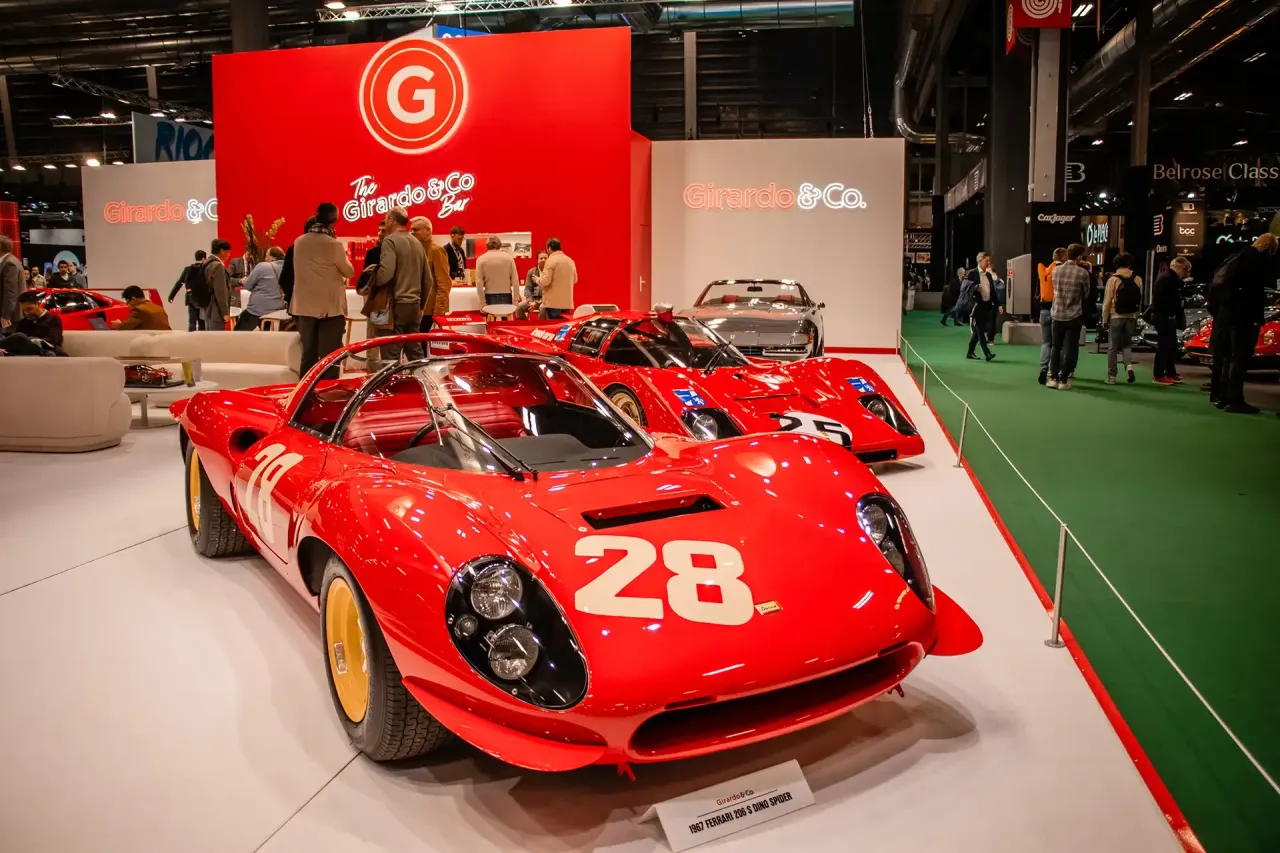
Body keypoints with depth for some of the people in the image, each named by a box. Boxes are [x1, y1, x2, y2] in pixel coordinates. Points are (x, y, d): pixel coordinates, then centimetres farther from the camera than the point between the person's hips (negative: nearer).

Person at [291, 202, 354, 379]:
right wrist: (343, 256, 18)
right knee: (329, 357, -1)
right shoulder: (334, 245, -12)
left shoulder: (299, 242, 4)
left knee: (308, 355, 12)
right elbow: (349, 272, -1)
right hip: (330, 307, -5)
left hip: (304, 306, 5)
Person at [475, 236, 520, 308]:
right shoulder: (508, 257, 2)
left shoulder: (481, 259, 0)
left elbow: (479, 283, -5)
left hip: (490, 297, 0)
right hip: (506, 296, 0)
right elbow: (515, 280, -1)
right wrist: (515, 300, 1)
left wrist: (482, 303, -3)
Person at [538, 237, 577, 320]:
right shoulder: (570, 260, 10)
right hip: (567, 303, 6)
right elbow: (575, 279, 20)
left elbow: (545, 281, -16)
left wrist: (537, 279, 4)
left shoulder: (551, 260, -10)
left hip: (554, 303, -6)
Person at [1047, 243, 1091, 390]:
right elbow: (1086, 294, 2)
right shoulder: (1083, 272, -9)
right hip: (1074, 316, -3)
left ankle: (1053, 378, 9)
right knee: (1070, 348, 4)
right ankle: (1063, 380, 3)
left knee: (1056, 347, 12)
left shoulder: (1056, 270, 0)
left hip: (1057, 314, 3)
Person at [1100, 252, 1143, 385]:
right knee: (1127, 344, 18)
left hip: (1116, 316, -3)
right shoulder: (1138, 279, 0)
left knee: (1113, 347, 5)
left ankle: (1111, 376, 7)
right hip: (1131, 316, 3)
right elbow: (1140, 300, 2)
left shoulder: (1113, 279, -8)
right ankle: (1129, 365, -6)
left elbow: (1107, 301, -8)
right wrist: (1137, 317, 11)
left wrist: (1104, 319, 0)